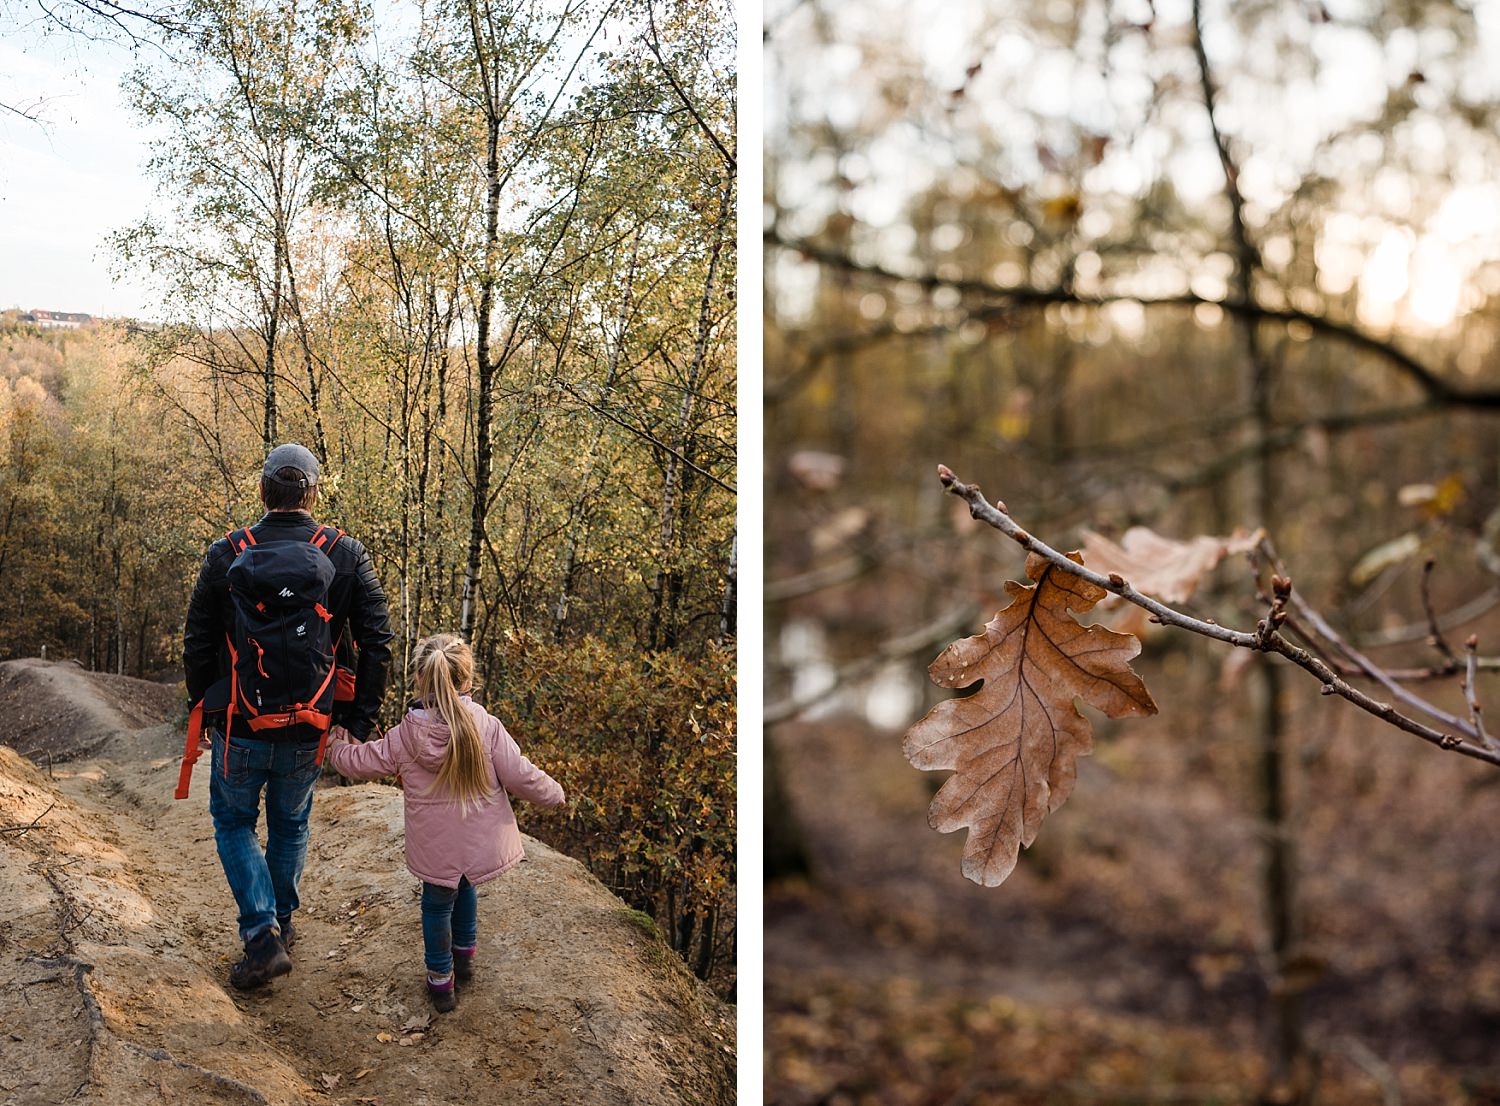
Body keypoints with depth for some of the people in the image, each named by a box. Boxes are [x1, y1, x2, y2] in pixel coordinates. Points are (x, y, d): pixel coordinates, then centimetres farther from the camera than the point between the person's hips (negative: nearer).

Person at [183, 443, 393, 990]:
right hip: (310, 734, 2)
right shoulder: (347, 556, -7)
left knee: (234, 822, 19)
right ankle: (282, 921, 41)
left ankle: (263, 939, 6)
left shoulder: (226, 555, -9)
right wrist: (360, 718, 2)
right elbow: (378, 643, -7)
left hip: (241, 729, -1)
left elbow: (197, 646, -3)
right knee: (290, 826, 24)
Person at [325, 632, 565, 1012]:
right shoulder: (487, 727, -13)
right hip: (483, 847, 2)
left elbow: (362, 763, 5)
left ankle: (440, 980, 31)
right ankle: (464, 955, 44)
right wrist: (553, 792, 9)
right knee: (464, 889, 30)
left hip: (436, 852, -1)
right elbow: (519, 775, -11)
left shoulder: (404, 738, -10)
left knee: (437, 905, 21)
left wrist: (336, 749, 28)